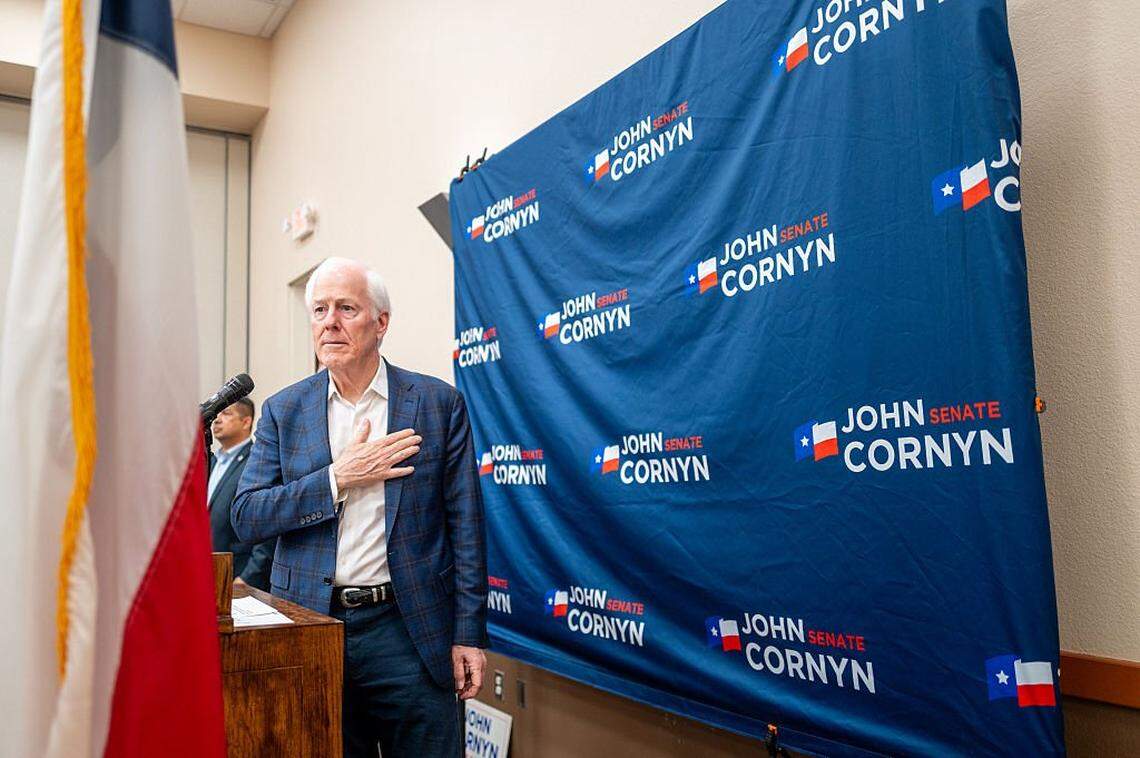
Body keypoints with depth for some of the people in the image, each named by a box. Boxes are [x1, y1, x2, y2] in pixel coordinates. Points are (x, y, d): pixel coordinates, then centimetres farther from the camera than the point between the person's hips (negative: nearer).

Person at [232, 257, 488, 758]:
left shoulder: (438, 403, -2)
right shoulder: (284, 411, 4)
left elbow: (465, 526, -2)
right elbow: (246, 519, -2)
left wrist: (469, 635, -5)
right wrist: (337, 478, -14)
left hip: (409, 627, -2)